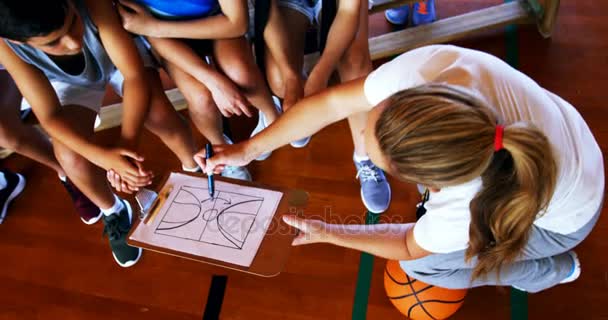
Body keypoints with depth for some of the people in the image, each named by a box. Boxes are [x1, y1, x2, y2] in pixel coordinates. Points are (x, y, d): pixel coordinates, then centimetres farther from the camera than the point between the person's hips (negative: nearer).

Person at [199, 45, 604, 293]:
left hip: (560, 216, -4)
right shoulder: (426, 65, -38)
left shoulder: (468, 206, -43)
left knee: (419, 262, -1)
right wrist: (248, 149, -15)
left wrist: (327, 232, -10)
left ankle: (555, 268, 17)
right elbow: (331, 103, -23)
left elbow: (409, 248, -18)